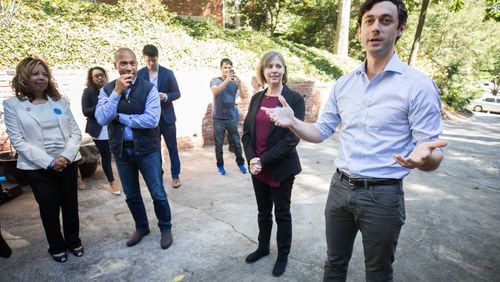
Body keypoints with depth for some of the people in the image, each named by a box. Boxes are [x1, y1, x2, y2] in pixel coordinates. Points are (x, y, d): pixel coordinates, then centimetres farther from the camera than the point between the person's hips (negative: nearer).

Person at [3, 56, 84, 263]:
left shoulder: (59, 101, 5)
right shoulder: (12, 105, -3)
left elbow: (75, 132, 3)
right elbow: (18, 141, -9)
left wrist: (66, 156, -13)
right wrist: (49, 162, -17)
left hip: (68, 163, 2)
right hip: (37, 167, -2)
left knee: (70, 204, 12)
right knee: (49, 208, 10)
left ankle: (73, 241, 33)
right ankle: (56, 246, 31)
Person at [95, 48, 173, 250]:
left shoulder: (148, 88, -9)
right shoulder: (107, 90, 0)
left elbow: (152, 119, -20)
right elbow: (102, 119, -12)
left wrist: (120, 117, -13)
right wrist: (117, 92, -18)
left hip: (147, 149, -3)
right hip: (121, 150, 3)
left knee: (158, 193, 5)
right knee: (131, 195, 17)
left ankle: (166, 228, 27)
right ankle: (141, 227, 39)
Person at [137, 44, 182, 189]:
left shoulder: (168, 73, -3)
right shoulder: (139, 74, 0)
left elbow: (177, 93, -1)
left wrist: (166, 96, -21)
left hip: (166, 117, -1)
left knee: (172, 148, 7)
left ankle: (175, 175, 20)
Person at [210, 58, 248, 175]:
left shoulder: (235, 81, 1)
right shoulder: (215, 80, -3)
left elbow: (243, 96, -8)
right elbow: (215, 91, -25)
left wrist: (239, 84, -27)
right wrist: (226, 81, -39)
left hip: (231, 118, 2)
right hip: (218, 118, -1)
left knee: (237, 143, 7)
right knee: (219, 144, 5)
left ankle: (241, 163, 22)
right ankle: (220, 165, 19)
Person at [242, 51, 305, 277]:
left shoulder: (294, 99, -10)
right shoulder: (256, 98, 5)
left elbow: (292, 137, -16)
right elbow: (246, 131, 5)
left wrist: (264, 160, -17)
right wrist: (251, 159, -10)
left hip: (281, 168, -4)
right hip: (257, 167, 4)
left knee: (282, 213, 13)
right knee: (263, 212, 20)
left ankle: (283, 255, 34)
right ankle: (263, 247, 42)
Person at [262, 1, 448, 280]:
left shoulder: (419, 85, -12)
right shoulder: (343, 84, 4)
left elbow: (435, 157, -12)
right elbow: (321, 131, 8)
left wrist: (425, 157, -36)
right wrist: (293, 122, -12)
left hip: (382, 195, -4)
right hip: (340, 187, 4)